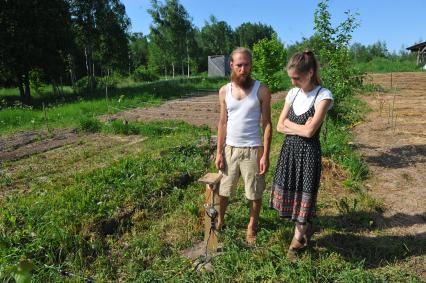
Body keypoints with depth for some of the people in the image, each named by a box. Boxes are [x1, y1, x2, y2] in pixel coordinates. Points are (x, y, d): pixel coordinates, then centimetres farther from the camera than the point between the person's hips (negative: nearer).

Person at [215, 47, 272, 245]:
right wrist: (219, 152, 1)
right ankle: (219, 221, 38)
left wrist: (265, 154, -11)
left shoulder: (261, 90, -7)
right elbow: (223, 122, 5)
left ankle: (252, 227, 32)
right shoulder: (224, 91, 2)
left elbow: (267, 124, -6)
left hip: (252, 150, -2)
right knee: (223, 190, 14)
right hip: (230, 148, 3)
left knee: (255, 193, 9)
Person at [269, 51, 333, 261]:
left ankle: (296, 241, 22)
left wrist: (289, 123, -5)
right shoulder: (293, 93, 6)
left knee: (304, 196, 2)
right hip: (289, 149, 6)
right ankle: (306, 230, 36)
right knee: (290, 192, 12)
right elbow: (280, 127, 5)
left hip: (308, 151, -6)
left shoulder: (323, 96, -11)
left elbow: (309, 131, -19)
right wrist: (300, 127, -9)